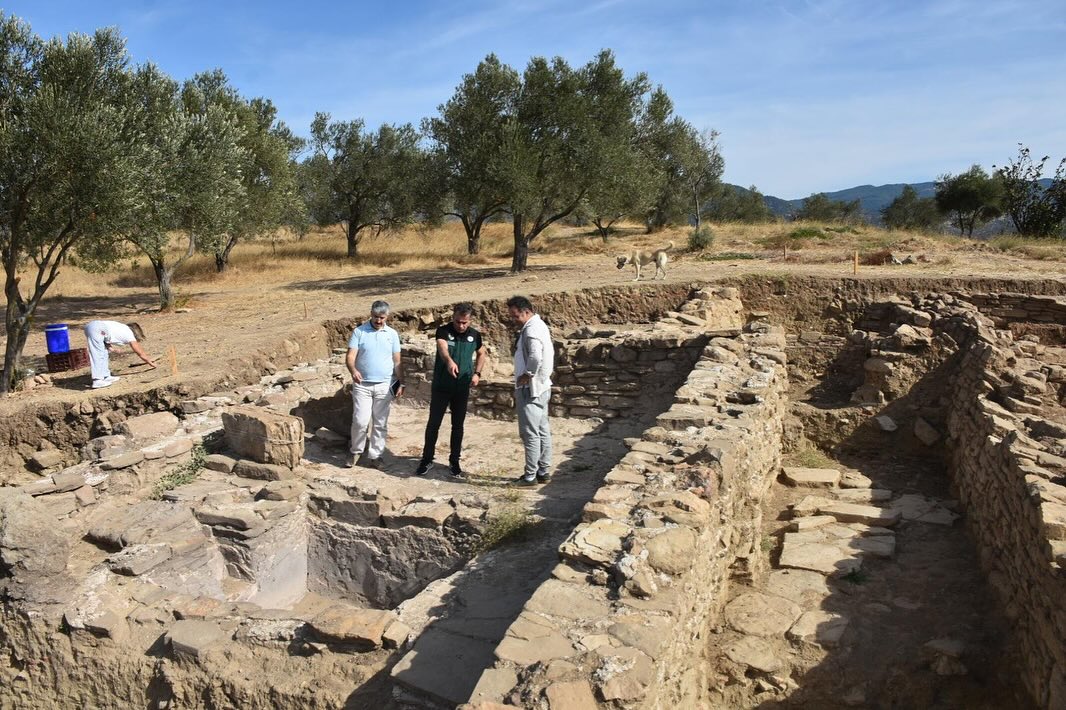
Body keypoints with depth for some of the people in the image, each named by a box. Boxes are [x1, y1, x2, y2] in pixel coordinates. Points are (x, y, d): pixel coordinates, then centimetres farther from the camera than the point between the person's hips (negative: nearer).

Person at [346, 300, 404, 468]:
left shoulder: (392, 334, 4)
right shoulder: (359, 332, -3)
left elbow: (397, 362, 6)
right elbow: (350, 356, -10)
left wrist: (401, 383, -1)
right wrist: (353, 370, -30)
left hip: (384, 385, 2)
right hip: (362, 385, -2)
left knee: (380, 423, 6)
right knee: (360, 421, -7)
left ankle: (375, 456, 16)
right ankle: (355, 451, 16)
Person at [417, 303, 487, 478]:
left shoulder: (474, 335, -1)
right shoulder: (443, 331, -13)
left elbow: (481, 353, 17)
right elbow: (442, 348, -34)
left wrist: (477, 373, 1)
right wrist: (449, 361, -56)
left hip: (462, 389, 2)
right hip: (441, 387, -2)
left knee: (458, 426, 10)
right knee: (433, 424, 5)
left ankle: (454, 461, 22)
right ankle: (427, 459, 19)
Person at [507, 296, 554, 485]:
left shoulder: (531, 329, -18)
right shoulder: (540, 325, 15)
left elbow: (535, 357, -33)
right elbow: (549, 356, 19)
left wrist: (526, 376, -19)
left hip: (530, 389, -11)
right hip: (542, 387, 11)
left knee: (530, 433, -4)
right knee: (543, 430, 13)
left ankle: (530, 475, 2)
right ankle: (544, 471, 20)